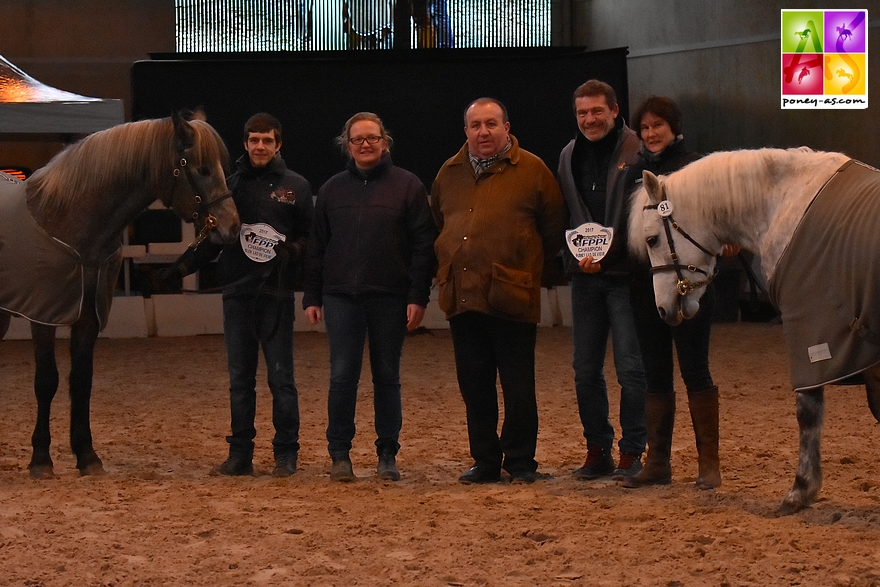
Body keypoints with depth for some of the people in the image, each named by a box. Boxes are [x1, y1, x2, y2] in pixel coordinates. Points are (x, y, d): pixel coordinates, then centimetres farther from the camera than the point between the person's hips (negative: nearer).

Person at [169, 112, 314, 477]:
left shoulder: (295, 186, 3)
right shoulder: (231, 185, 9)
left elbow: (312, 238, 4)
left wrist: (294, 249, -17)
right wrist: (183, 266, -1)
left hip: (276, 293, -3)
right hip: (237, 292, 3)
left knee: (281, 377, -1)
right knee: (240, 378, 7)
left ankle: (286, 454, 5)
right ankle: (240, 454, 12)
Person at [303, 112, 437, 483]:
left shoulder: (407, 186, 2)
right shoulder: (332, 190, 11)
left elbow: (423, 244, -2)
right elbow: (316, 247, 13)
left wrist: (418, 297, -9)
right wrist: (312, 297, 7)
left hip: (390, 299, -2)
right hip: (341, 298, 2)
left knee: (387, 377, 5)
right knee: (342, 376, -2)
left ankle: (388, 455, 12)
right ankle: (339, 454, 5)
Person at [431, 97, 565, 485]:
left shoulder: (531, 171, 0)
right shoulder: (450, 174, 14)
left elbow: (554, 232, 5)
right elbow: (438, 226, 27)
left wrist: (528, 270, 6)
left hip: (512, 298, -4)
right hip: (461, 296, 4)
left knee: (518, 387, 0)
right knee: (474, 387, 8)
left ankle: (520, 462, 10)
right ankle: (485, 462, 17)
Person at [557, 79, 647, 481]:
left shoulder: (636, 151, -7)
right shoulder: (569, 156, 12)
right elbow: (565, 215, 15)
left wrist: (607, 252, -16)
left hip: (625, 272, -6)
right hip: (585, 274, 6)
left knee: (630, 368, -3)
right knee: (585, 369, 8)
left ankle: (631, 452, 4)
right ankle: (597, 451, 17)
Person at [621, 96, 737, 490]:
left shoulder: (696, 167, -2)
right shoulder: (636, 173, 13)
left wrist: (725, 241, -29)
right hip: (645, 284, 5)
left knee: (695, 370, -3)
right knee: (655, 375, 7)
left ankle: (709, 462, 2)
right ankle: (657, 462, 12)